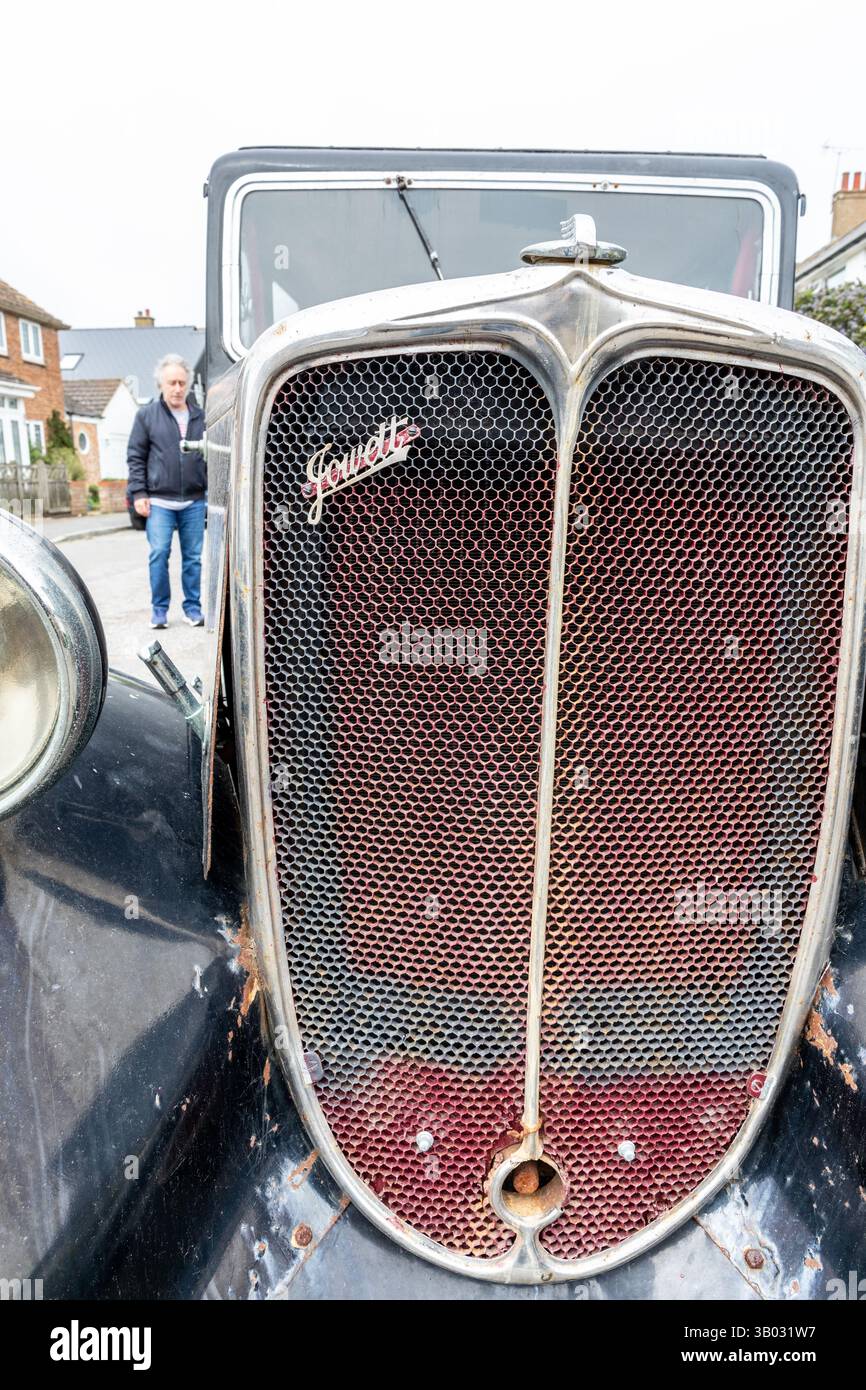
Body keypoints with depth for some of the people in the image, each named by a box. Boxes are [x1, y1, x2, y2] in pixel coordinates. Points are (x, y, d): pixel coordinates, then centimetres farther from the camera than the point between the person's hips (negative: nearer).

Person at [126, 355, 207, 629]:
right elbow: (135, 457, 3)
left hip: (194, 501, 2)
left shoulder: (200, 416, 9)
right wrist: (138, 493, -5)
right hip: (159, 500, -2)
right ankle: (159, 608, 6)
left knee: (193, 556, 6)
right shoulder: (147, 415, 3)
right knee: (159, 554, -6)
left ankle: (192, 607, 16)